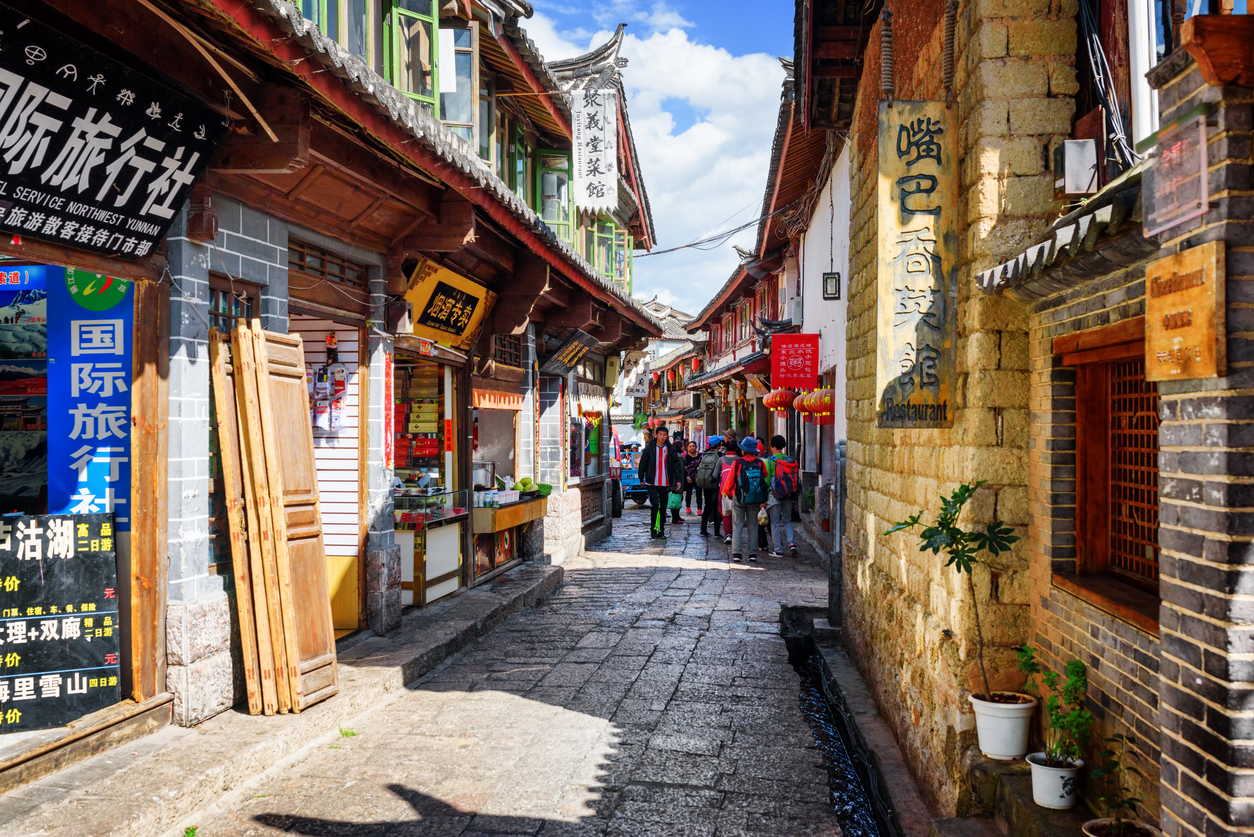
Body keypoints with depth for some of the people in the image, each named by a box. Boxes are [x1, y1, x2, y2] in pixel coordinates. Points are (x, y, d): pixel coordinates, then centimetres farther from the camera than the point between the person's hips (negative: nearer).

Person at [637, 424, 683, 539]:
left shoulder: (670, 449, 4)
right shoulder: (649, 448, 0)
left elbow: (677, 464, 6)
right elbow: (643, 464, 7)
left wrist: (678, 480, -2)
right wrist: (641, 479, 9)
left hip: (665, 483, 2)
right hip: (652, 483, -2)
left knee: (663, 507, 7)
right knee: (655, 504, -15)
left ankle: (661, 530, 17)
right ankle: (653, 528, 1)